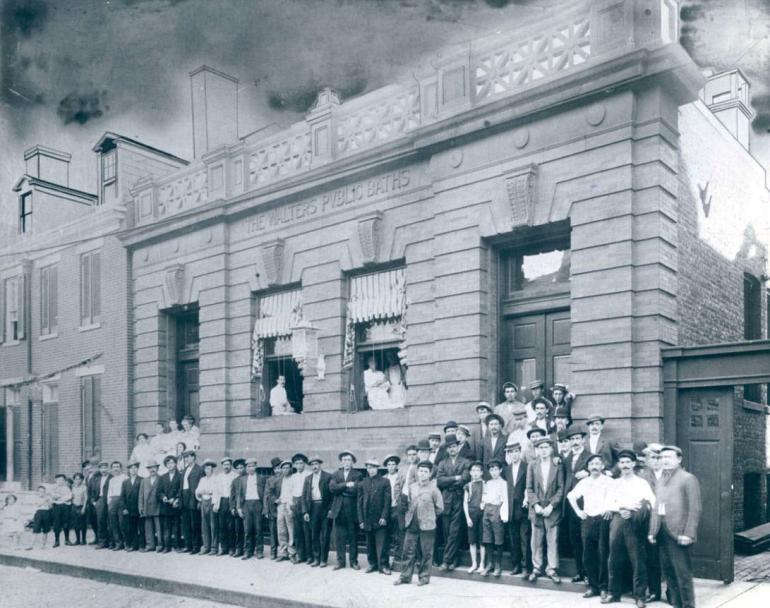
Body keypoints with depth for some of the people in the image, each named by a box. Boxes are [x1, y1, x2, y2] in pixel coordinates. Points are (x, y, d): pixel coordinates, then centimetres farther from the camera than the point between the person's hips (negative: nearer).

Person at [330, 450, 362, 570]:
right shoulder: (336, 474, 11)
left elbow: (356, 490, -13)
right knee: (339, 537, 6)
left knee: (353, 537, 3)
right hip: (338, 510, 3)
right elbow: (332, 487, -4)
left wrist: (341, 489, -6)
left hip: (352, 510, -3)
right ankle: (340, 561, 14)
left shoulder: (357, 475, 1)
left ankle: (354, 561, 12)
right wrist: (346, 485, -12)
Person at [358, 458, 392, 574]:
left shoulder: (384, 482, 2)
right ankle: (372, 564, 19)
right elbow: (359, 502, 8)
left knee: (381, 543, -5)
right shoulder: (362, 483, 8)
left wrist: (384, 517, -10)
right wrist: (361, 520, 2)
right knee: (370, 543, 8)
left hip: (380, 519, -3)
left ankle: (383, 565, 2)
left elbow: (387, 500, -2)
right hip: (367, 519, 3)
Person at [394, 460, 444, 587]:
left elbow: (439, 508, 0)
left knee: (426, 553, 4)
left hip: (427, 526, -4)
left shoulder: (433, 489, -7)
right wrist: (409, 516, 11)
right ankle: (405, 576, 17)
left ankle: (424, 577, 17)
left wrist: (428, 516, 6)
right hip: (412, 525, 4)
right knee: (408, 551, 7)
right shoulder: (412, 487, 5)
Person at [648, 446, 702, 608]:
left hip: (678, 534, -7)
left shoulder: (688, 479, -5)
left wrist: (688, 534, -17)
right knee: (668, 573, 10)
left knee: (683, 573, -3)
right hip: (663, 534, 7)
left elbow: (695, 509, -11)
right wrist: (652, 531, 11)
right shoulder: (661, 480, 18)